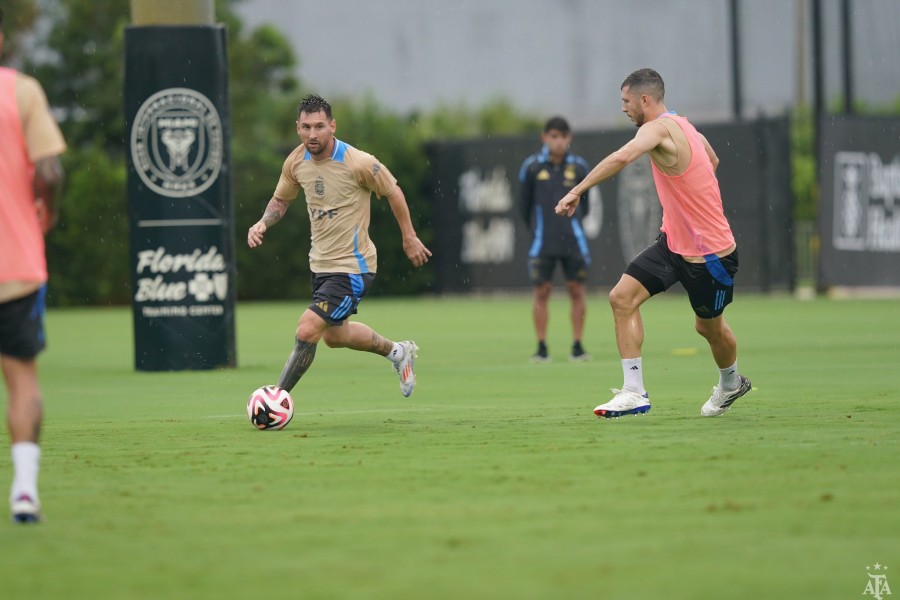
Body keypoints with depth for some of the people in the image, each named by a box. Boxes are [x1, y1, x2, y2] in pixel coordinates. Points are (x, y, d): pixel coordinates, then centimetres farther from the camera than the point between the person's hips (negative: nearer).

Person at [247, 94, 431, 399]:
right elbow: (281, 200, 13)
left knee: (306, 331, -19)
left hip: (353, 268, -8)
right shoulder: (295, 162, -5)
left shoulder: (358, 163, -22)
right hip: (321, 264, 8)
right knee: (334, 335, 24)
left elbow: (393, 192, -6)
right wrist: (263, 223, -7)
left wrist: (409, 238, 2)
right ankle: (398, 351, 49)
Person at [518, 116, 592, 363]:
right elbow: (524, 203, 9)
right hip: (543, 242, -1)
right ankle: (542, 348, 5)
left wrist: (572, 220, 10)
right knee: (542, 291, -1)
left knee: (577, 290, 1)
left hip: (573, 240, 1)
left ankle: (577, 346, 8)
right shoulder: (532, 167, -2)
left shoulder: (579, 167, 1)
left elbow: (584, 204, 12)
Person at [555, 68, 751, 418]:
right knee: (622, 297, -7)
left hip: (710, 252, -9)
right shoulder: (683, 127, 6)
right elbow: (712, 160, 25)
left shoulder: (659, 128, -22)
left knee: (709, 327, 12)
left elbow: (621, 158, -42)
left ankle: (731, 383, 42)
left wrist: (577, 191, -42)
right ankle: (634, 393, -8)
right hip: (674, 242, 9)